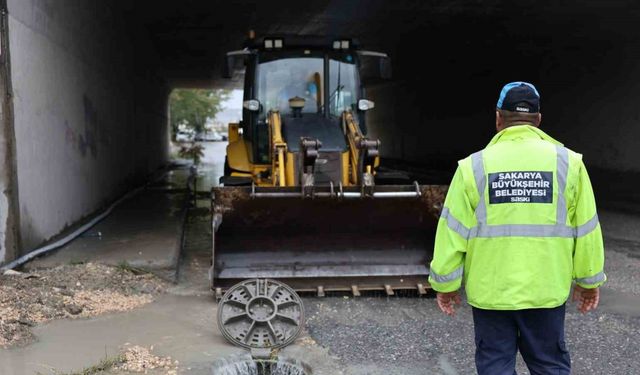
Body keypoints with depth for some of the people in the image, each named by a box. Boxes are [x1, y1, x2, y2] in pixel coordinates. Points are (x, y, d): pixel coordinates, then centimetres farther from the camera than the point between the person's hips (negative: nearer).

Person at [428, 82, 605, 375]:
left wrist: (446, 284, 4)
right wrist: (589, 280, 14)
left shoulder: (474, 166, -6)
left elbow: (452, 232, -6)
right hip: (546, 291, 1)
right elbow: (586, 229, 2)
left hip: (490, 291, -1)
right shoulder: (568, 162, -2)